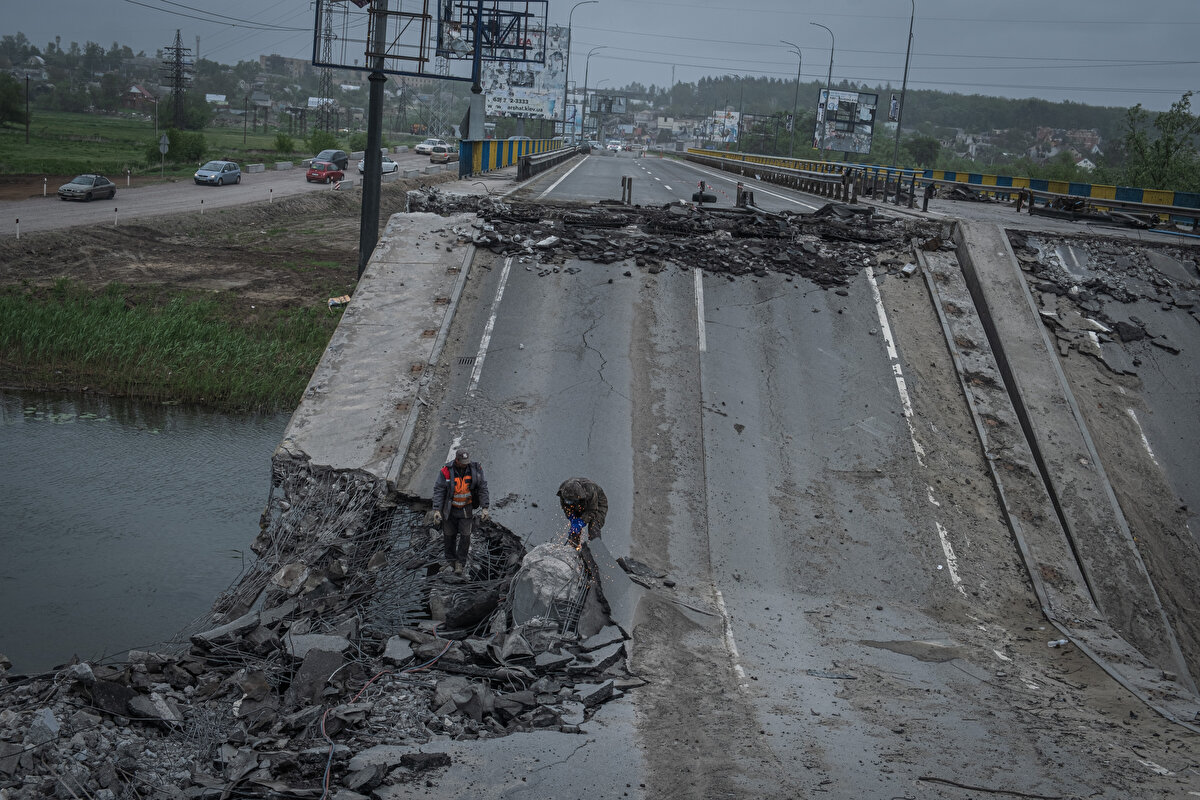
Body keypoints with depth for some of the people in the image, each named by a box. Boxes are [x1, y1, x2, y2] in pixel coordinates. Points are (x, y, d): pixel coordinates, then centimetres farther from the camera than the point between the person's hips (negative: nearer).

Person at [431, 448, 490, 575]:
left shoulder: (475, 469, -12)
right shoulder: (446, 472, -18)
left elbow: (483, 489, -5)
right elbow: (438, 491, -14)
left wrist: (485, 508, -8)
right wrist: (436, 510, -20)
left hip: (466, 508, 1)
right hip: (450, 508, -1)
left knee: (465, 535, -4)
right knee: (450, 536, 8)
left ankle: (459, 562, 8)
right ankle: (451, 560, 26)